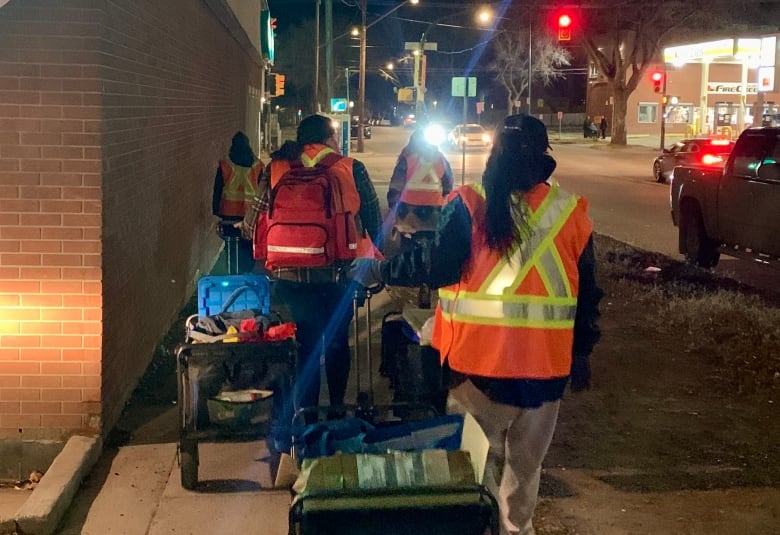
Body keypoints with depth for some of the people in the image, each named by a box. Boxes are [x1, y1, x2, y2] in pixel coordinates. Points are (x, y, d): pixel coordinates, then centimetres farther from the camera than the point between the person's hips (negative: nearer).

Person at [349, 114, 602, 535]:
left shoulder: (471, 205, -9)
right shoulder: (571, 212, 0)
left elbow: (435, 266, -14)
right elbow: (587, 292, 4)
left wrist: (378, 271, 1)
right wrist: (582, 354, 13)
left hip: (481, 360, -2)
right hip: (546, 362, 2)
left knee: (480, 461, 13)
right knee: (525, 464, 17)